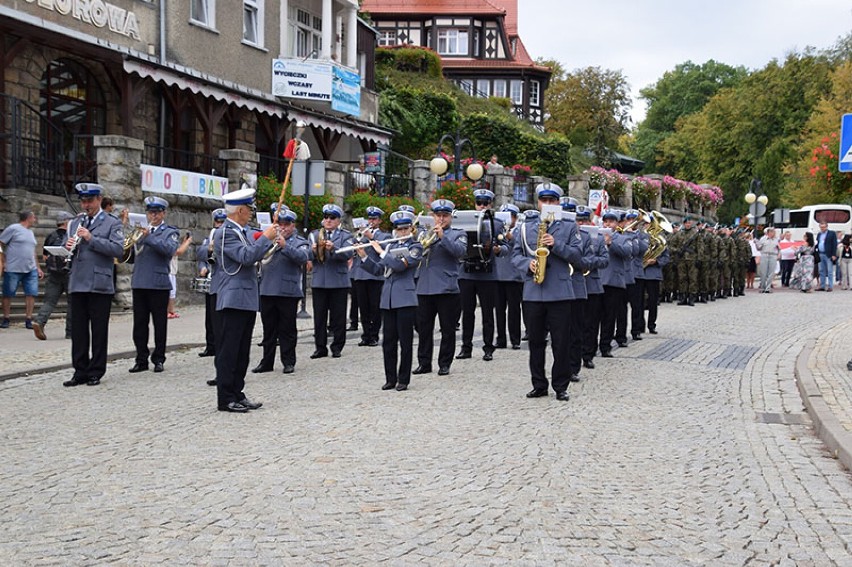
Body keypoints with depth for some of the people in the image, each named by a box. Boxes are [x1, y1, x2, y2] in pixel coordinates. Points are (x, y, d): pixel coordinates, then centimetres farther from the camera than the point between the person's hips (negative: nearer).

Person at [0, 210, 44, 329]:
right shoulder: (13, 228, -4)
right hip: (13, 269, -6)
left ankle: (29, 320, 0)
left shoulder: (30, 232, 18)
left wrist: (38, 267, 19)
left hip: (30, 270, 6)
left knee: (31, 293, -3)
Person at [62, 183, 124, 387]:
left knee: (99, 331, 2)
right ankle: (80, 372, 13)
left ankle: (96, 372, 10)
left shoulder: (112, 223, 1)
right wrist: (68, 246, -2)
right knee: (78, 330, 6)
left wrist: (91, 238, -18)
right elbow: (68, 249, 22)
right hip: (77, 284, 5)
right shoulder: (77, 223, 18)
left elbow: (118, 249, -12)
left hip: (99, 285, -5)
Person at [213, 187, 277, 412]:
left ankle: (237, 394, 19)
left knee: (242, 351, 12)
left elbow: (252, 255, 22)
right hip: (233, 299, -9)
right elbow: (246, 257, -22)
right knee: (228, 350, -4)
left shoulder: (242, 231, 15)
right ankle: (225, 398, -1)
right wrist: (266, 238, -14)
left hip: (247, 299, 10)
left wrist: (267, 238, 13)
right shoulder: (225, 233, -13)